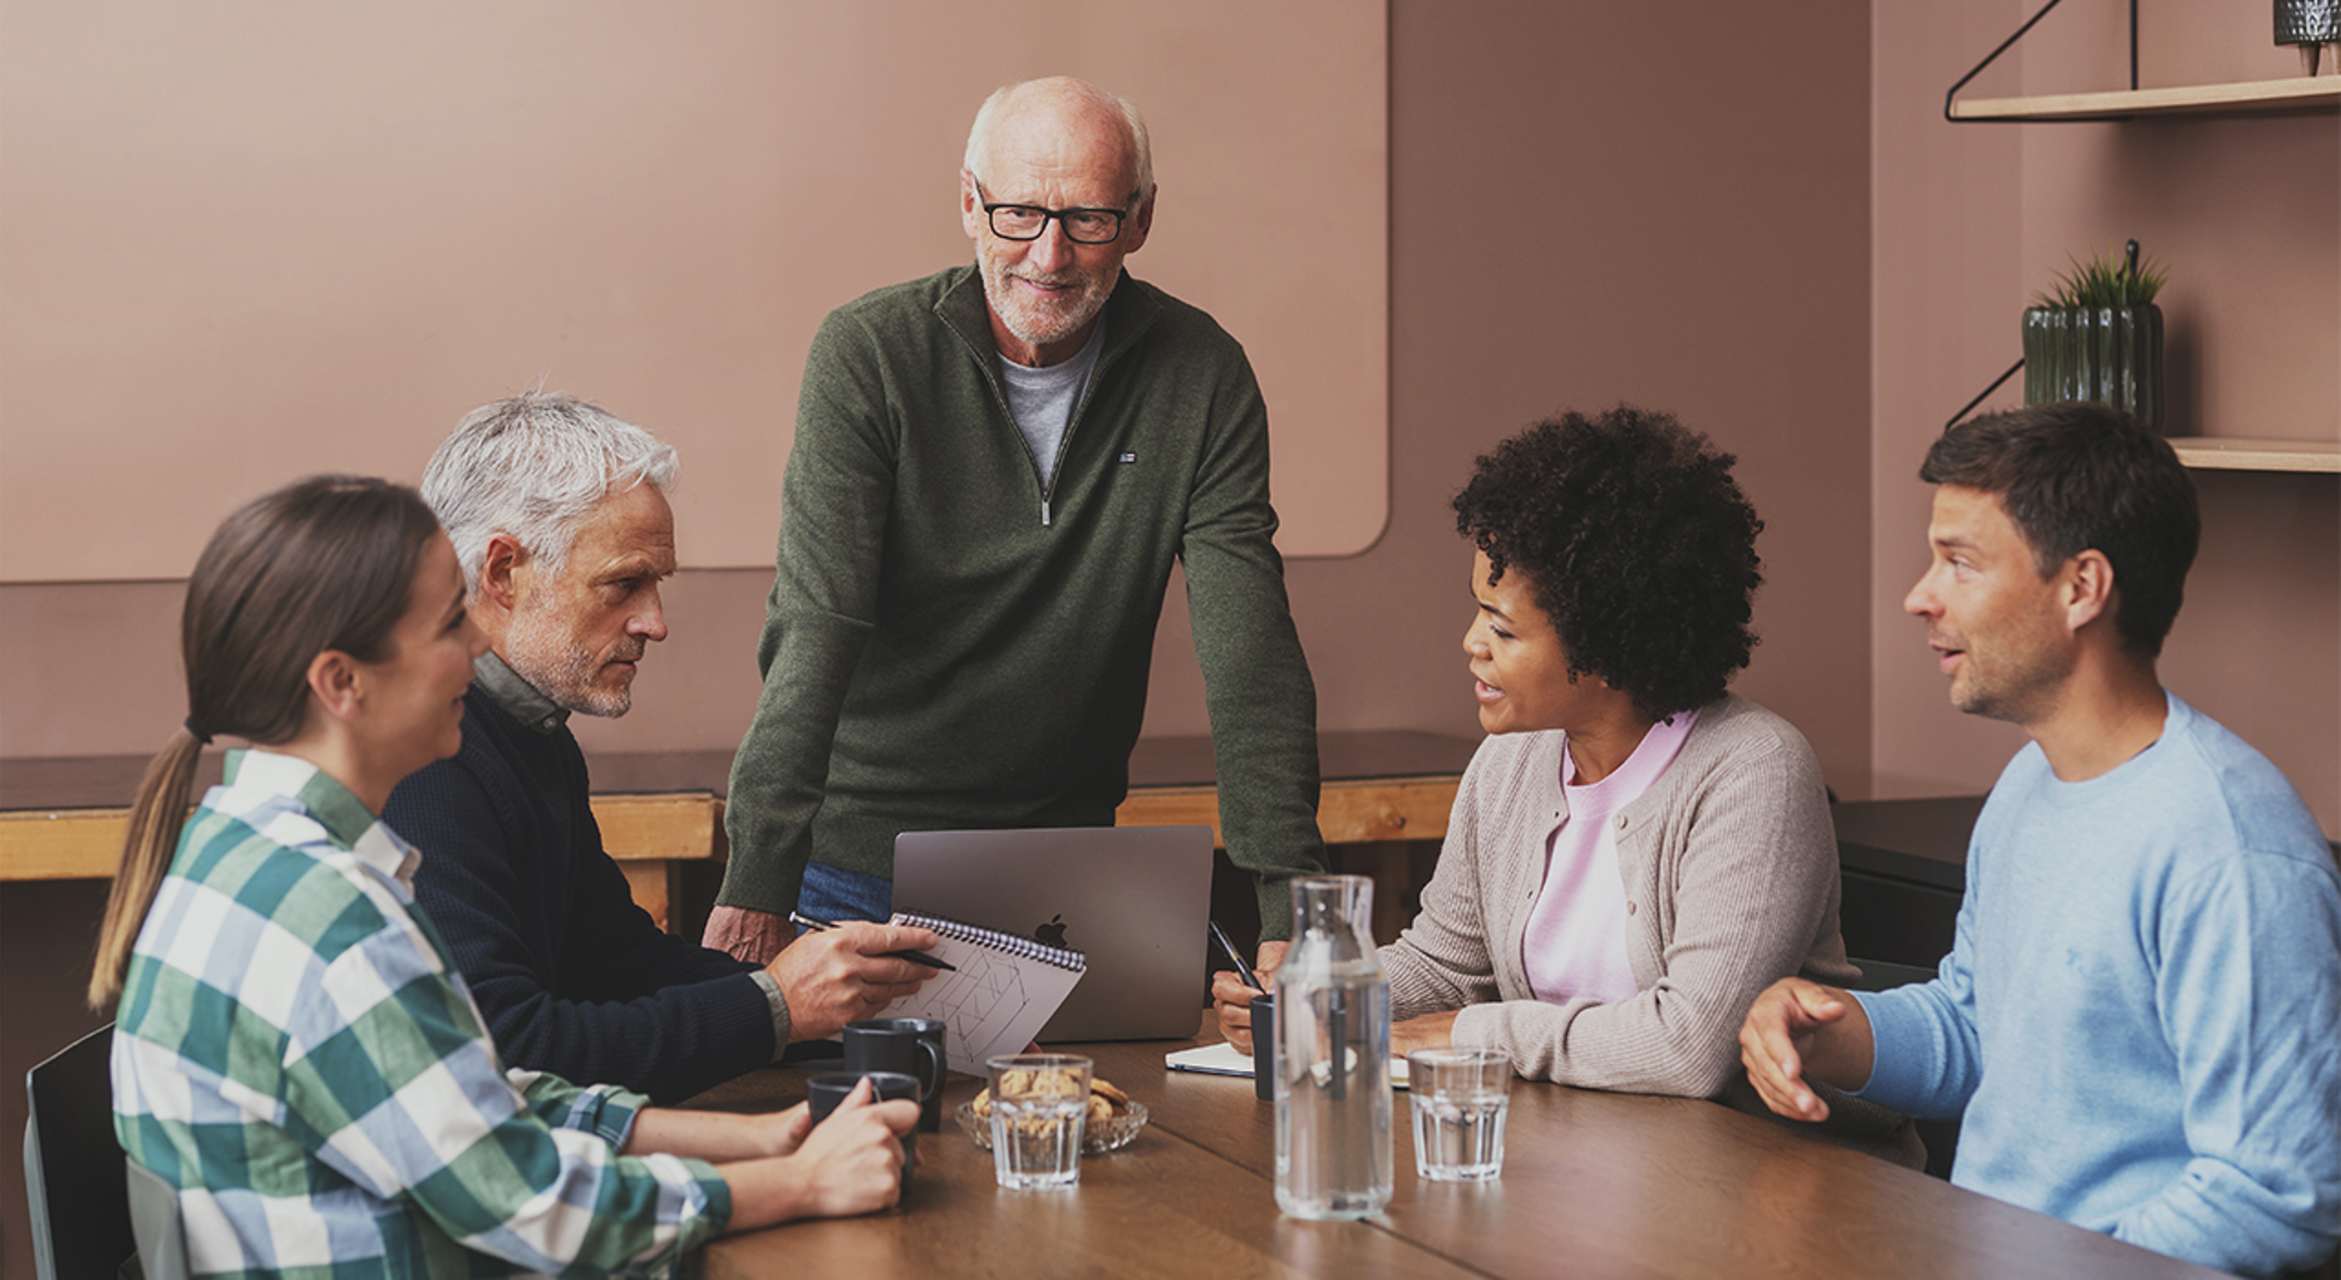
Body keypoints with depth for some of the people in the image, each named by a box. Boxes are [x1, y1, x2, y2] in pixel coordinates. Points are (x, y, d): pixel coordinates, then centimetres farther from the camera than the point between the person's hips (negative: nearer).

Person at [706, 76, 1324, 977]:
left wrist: (1292, 904, -23)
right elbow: (815, 634, -21)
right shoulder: (868, 355, -12)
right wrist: (756, 887, -32)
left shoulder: (1200, 377, -6)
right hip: (865, 852, -2)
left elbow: (1248, 651, -12)